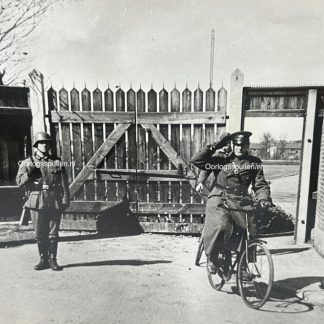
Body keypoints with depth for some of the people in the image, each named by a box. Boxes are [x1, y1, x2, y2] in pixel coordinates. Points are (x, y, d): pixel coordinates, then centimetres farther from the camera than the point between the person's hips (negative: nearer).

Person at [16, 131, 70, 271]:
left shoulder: (57, 162, 8)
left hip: (54, 202, 0)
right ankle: (43, 259, 22)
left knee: (53, 233, 5)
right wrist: (29, 171, -14)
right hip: (36, 202, 0)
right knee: (40, 234, 8)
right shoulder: (28, 162, 8)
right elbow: (19, 181, 2)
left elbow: (64, 183, 5)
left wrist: (65, 201, -2)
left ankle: (52, 260, 17)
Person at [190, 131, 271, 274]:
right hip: (219, 199, -2)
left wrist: (264, 199, -14)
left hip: (241, 202, 3)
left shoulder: (254, 163, 11)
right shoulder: (222, 159, 4)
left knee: (249, 230, -10)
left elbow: (260, 185, 6)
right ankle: (212, 259, 2)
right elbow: (196, 160, -4)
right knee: (221, 226, -26)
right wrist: (214, 146, -8)